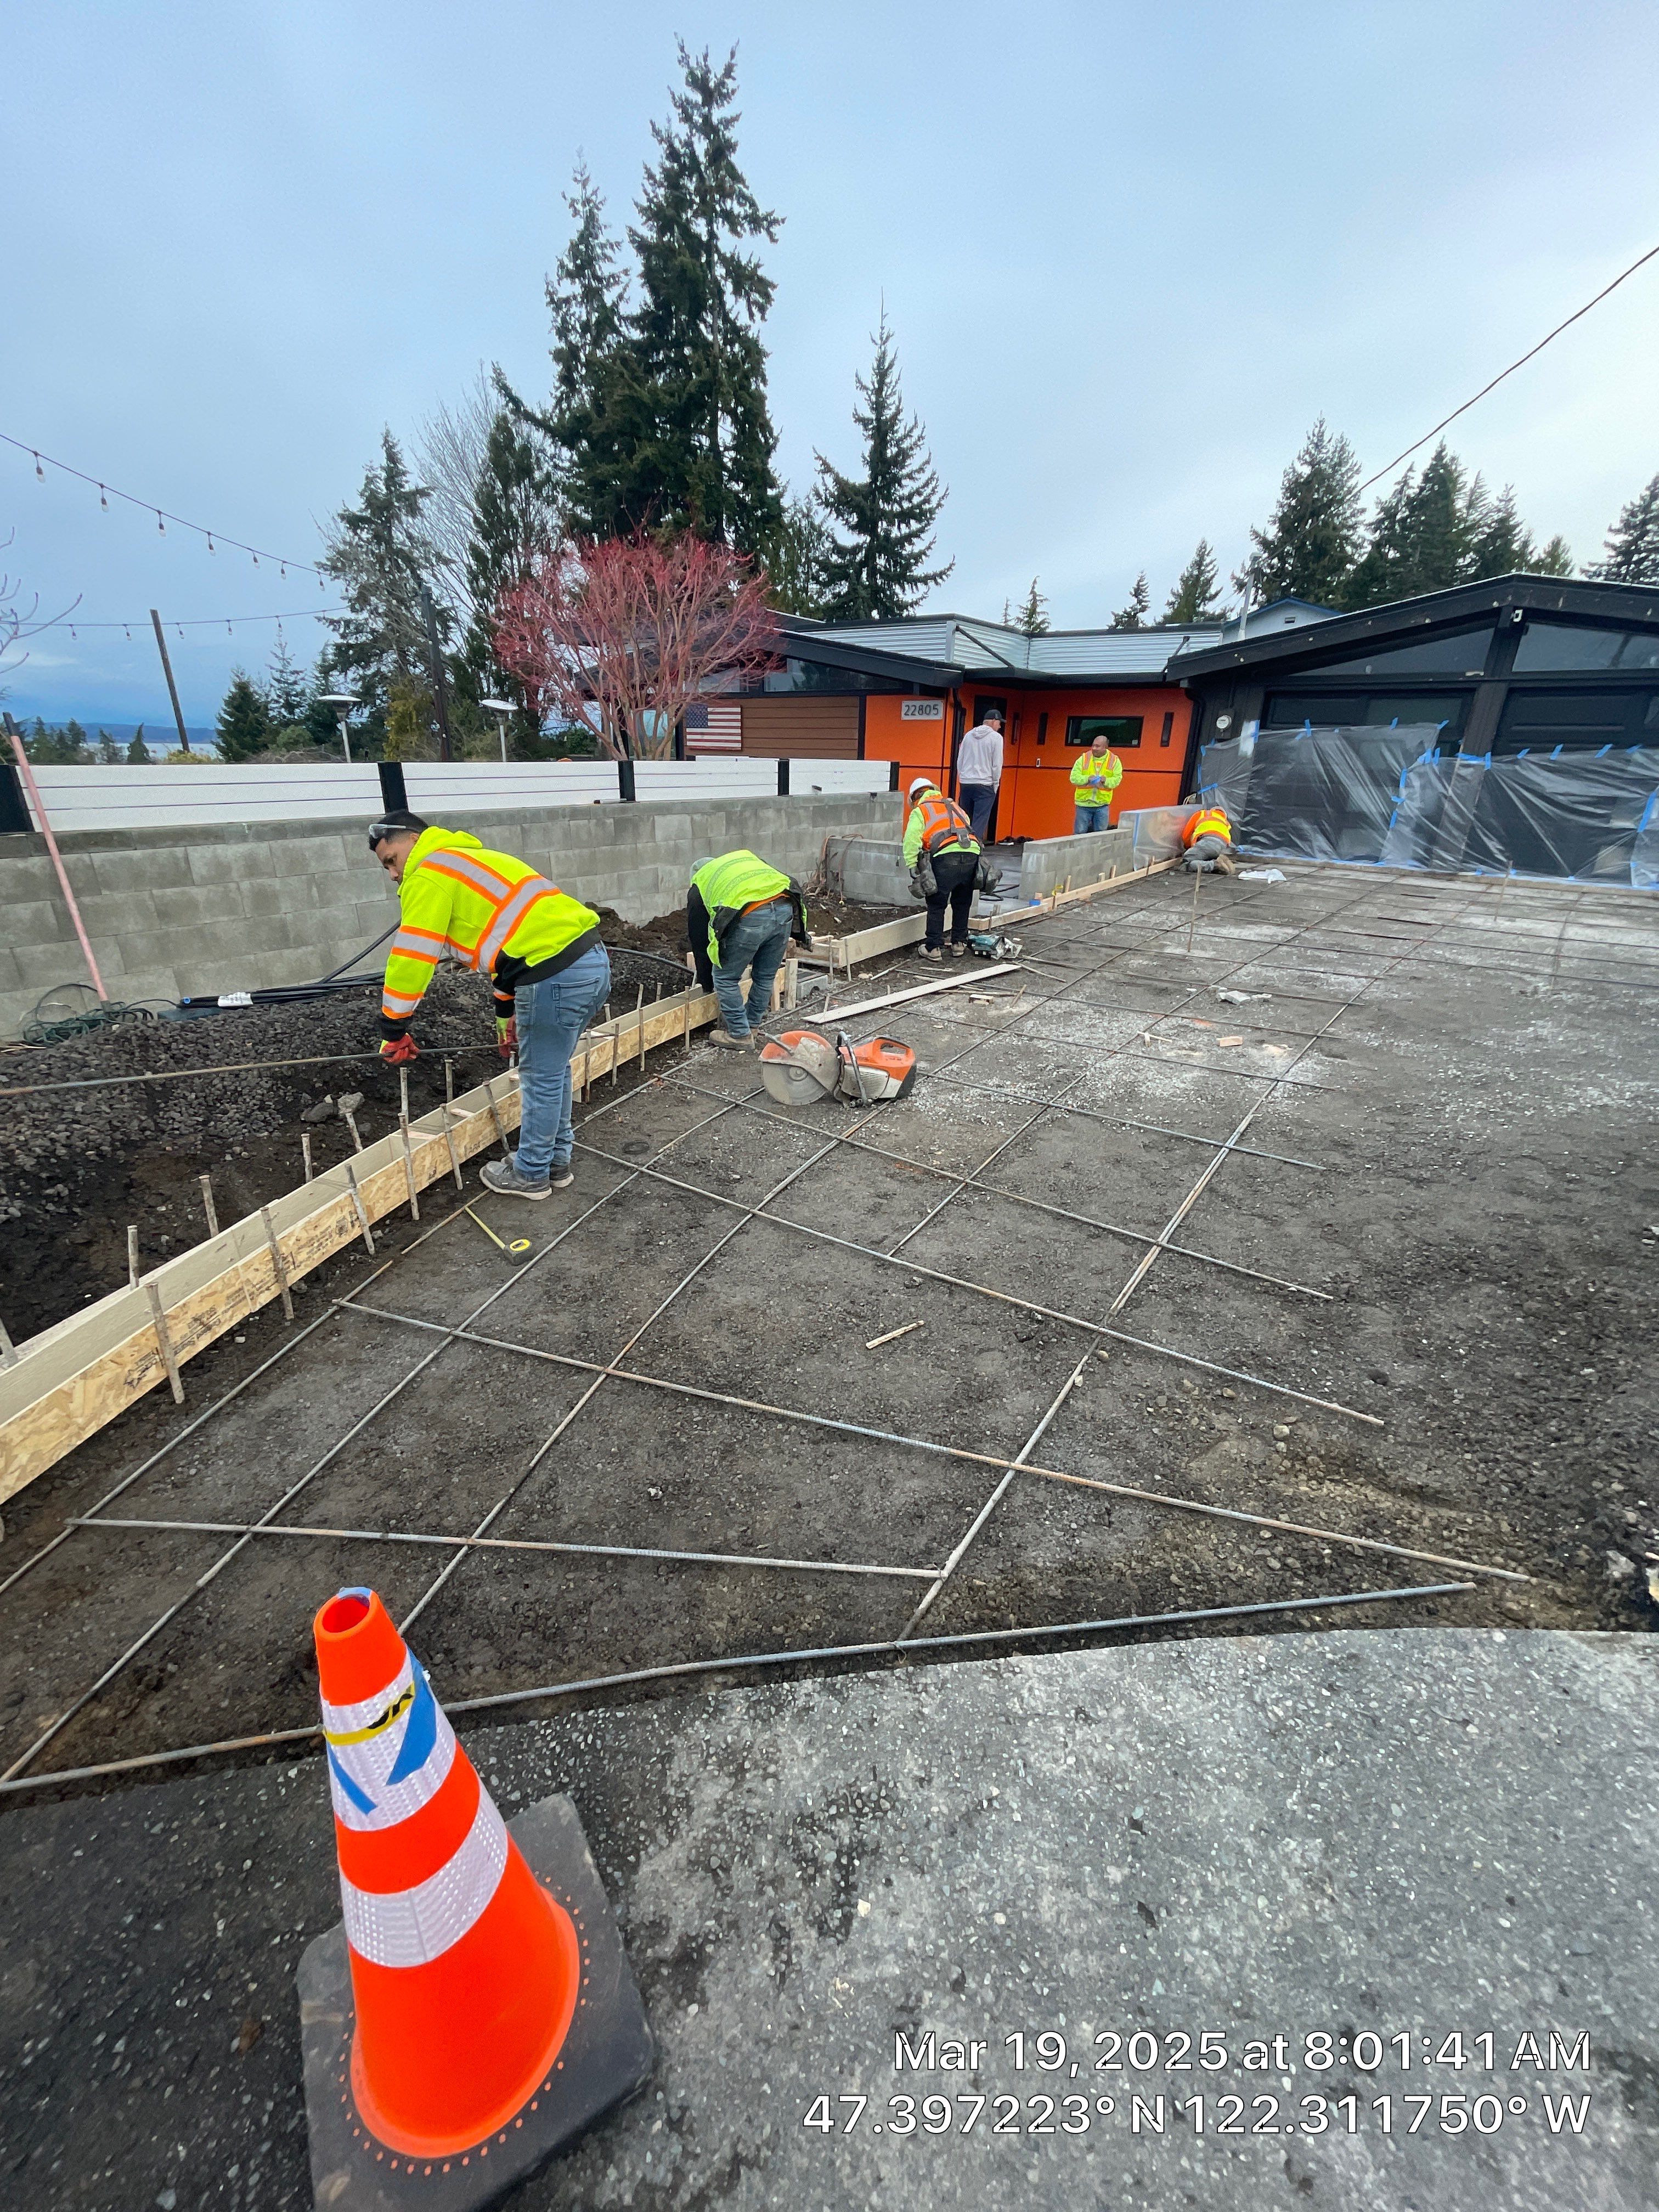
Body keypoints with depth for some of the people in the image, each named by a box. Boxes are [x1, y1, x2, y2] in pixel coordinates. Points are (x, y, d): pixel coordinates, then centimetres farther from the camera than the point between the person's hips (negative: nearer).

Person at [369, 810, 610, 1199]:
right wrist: (507, 1014, 36)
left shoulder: (430, 870, 0)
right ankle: (556, 1160, 34)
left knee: (540, 1078, 6)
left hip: (557, 975, -9)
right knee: (553, 1070, 21)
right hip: (592, 961, 9)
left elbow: (412, 955, -3)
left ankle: (531, 1174, 22)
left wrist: (393, 1031, 6)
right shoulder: (471, 860, 29)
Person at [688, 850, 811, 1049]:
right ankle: (751, 1024, 38)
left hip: (750, 918, -5)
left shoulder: (698, 887, 27)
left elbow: (699, 939, 30)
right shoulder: (747, 857, 37)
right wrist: (799, 932, 31)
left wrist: (707, 984, 41)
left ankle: (739, 1035, 22)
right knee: (766, 977, 22)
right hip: (785, 909, 5)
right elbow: (789, 882, 28)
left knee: (725, 977, 15)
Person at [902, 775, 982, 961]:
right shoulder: (956, 808, 33)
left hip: (946, 857, -5)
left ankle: (934, 948, 8)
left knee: (936, 905, 6)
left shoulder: (920, 811, 14)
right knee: (962, 904, 19)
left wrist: (913, 869, 2)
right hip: (972, 855, 5)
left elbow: (911, 843, 1)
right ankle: (959, 944, 26)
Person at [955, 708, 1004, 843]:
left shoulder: (969, 735, 11)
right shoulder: (996, 737, -4)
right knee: (980, 821, -6)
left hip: (965, 784, 5)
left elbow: (959, 760, 13)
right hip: (984, 786, -5)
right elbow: (997, 764, -6)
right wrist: (995, 785, 3)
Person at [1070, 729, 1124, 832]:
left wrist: (1106, 780, -21)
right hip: (1083, 803, -1)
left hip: (1102, 805, 1)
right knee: (1080, 834, 3)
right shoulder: (1084, 759, -1)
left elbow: (1117, 779, 0)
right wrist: (1087, 779, -23)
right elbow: (1074, 777, -5)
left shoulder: (1114, 761, 2)